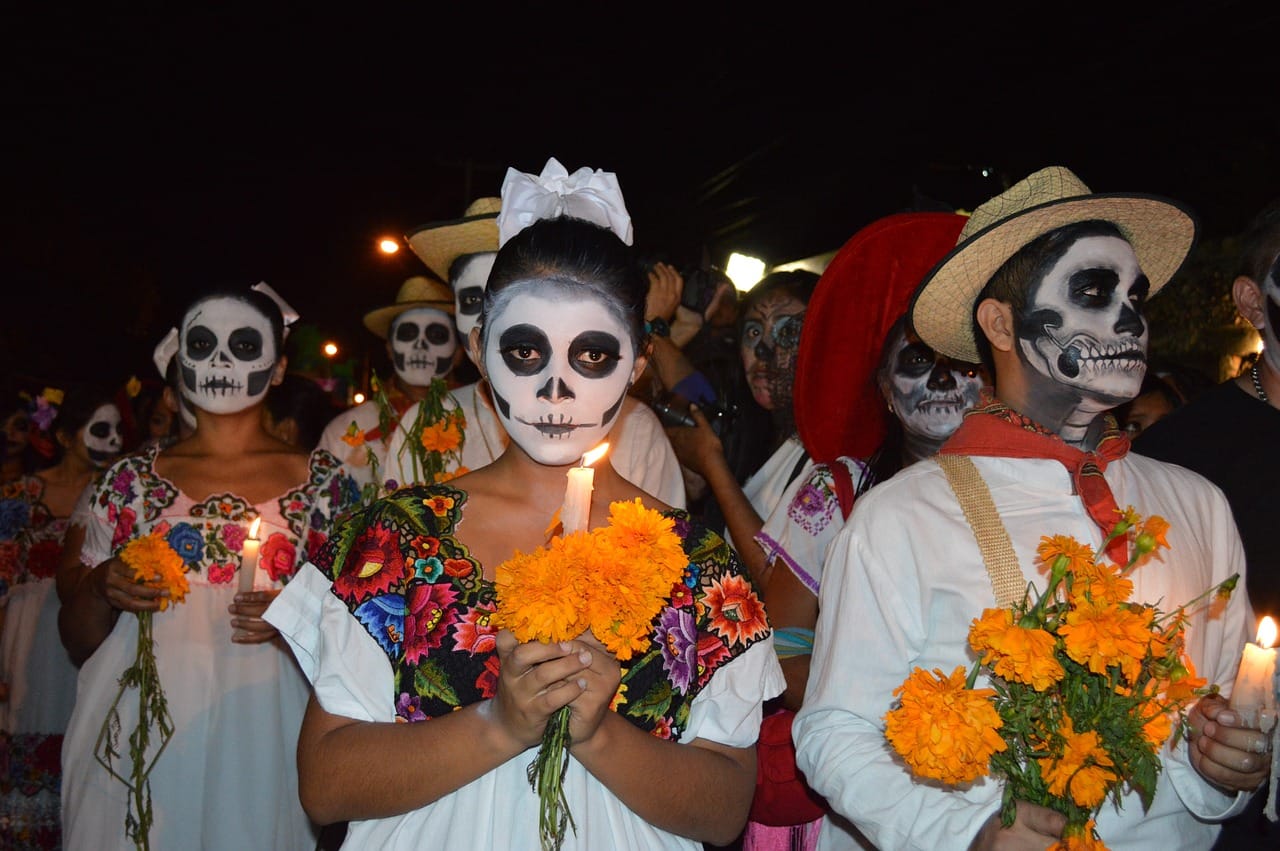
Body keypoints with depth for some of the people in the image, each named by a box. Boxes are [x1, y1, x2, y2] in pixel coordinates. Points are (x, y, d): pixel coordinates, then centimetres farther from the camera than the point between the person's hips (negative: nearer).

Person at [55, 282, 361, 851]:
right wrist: (101, 591, -7)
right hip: (137, 737, 1)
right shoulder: (130, 480, 8)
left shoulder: (322, 481, 4)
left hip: (261, 737, -1)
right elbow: (78, 644, 13)